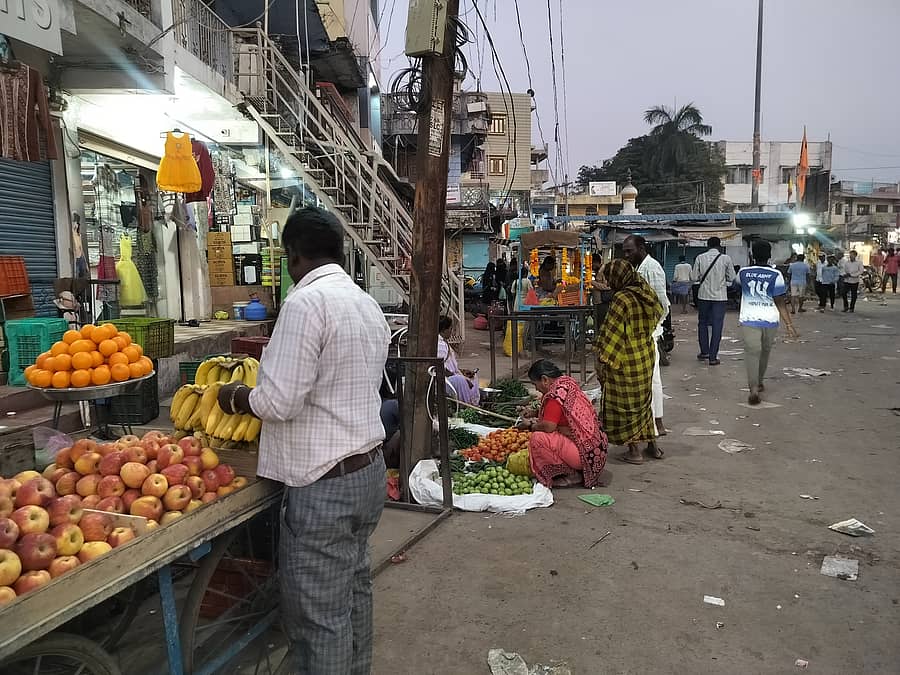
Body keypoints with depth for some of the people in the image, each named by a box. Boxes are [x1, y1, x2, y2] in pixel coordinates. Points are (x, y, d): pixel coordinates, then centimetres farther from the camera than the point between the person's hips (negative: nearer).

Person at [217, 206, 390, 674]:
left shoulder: (306, 302, -18)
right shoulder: (368, 304, 9)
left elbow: (280, 402, -21)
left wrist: (236, 397, -1)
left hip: (324, 483, -9)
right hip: (369, 469, 9)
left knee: (319, 617, 4)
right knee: (354, 589, 23)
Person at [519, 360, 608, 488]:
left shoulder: (556, 393, -19)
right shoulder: (568, 383, 11)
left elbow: (548, 427, -20)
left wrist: (531, 426, -2)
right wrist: (536, 421, 16)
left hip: (584, 455, -10)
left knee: (538, 438, -20)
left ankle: (571, 475, -4)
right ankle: (575, 472, 13)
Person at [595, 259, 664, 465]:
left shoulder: (622, 299, -21)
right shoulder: (647, 293, 1)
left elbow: (611, 333, -21)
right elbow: (658, 314, 20)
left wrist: (602, 361, -17)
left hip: (626, 361, -8)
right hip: (646, 358, 8)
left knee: (625, 404, 6)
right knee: (643, 400, 20)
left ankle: (634, 451, 13)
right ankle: (652, 445, 28)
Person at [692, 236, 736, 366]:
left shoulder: (700, 258, -4)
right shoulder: (726, 259, -5)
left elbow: (694, 278, -2)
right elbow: (732, 278, 2)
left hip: (703, 295, 1)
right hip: (720, 296, -1)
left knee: (703, 323, 17)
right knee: (717, 326, 3)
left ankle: (704, 352, 23)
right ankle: (713, 356, 3)